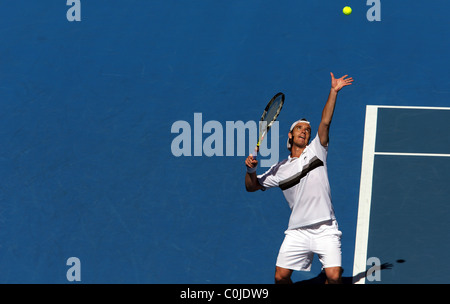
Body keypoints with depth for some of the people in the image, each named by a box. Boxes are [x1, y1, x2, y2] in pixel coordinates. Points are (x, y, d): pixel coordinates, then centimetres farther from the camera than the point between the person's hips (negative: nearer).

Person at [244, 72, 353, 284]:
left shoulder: (316, 151, 8)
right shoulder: (280, 169, 12)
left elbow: (325, 122, -2)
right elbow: (252, 186, 17)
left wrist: (333, 92, -11)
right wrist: (251, 170, -3)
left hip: (325, 229, -2)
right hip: (297, 232, 2)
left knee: (334, 276, -15)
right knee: (281, 276, -4)